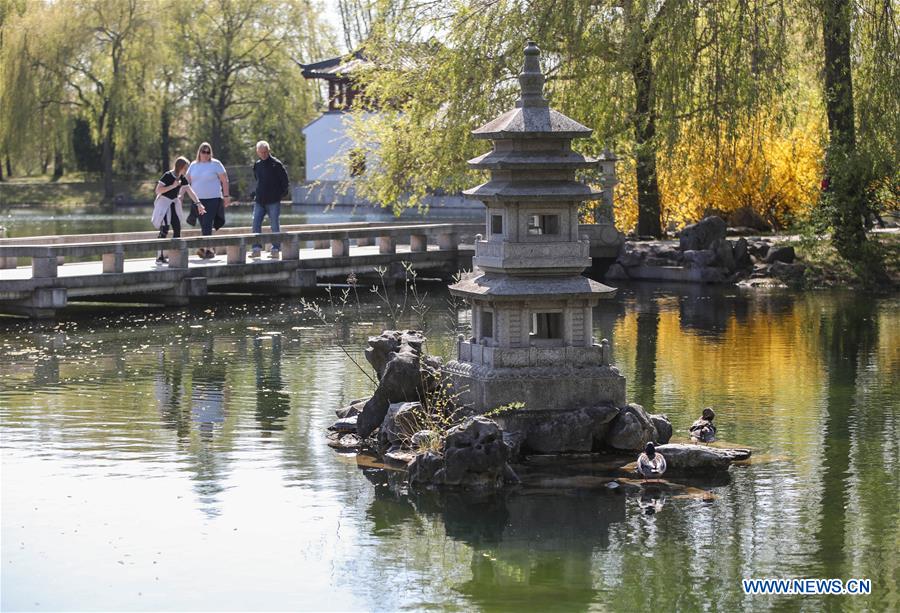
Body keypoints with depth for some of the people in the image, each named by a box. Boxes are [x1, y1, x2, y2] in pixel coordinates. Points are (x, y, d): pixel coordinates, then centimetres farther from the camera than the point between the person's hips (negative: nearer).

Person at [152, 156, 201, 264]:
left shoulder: (182, 178, 3)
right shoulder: (167, 176, -17)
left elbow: (190, 191, 7)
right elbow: (158, 190, -21)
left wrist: (198, 203, 1)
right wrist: (172, 186, -25)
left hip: (174, 203, 7)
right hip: (163, 203, -7)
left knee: (177, 229, 2)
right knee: (164, 229, -14)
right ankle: (160, 256, -13)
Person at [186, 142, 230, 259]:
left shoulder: (215, 164, -1)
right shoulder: (193, 165, 10)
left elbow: (224, 180, -1)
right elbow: (187, 181, 14)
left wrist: (226, 196, -6)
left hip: (212, 199, -4)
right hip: (198, 200, 4)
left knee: (207, 224, -14)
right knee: (203, 225, 6)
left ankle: (205, 248, -19)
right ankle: (209, 250, 14)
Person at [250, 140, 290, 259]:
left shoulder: (276, 164, -6)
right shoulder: (257, 165, 11)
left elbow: (285, 181, -3)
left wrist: (280, 194, -3)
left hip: (273, 201, -5)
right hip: (259, 201, 5)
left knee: (275, 225, 0)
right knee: (256, 224, -1)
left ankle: (275, 250, 5)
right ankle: (256, 249, 3)